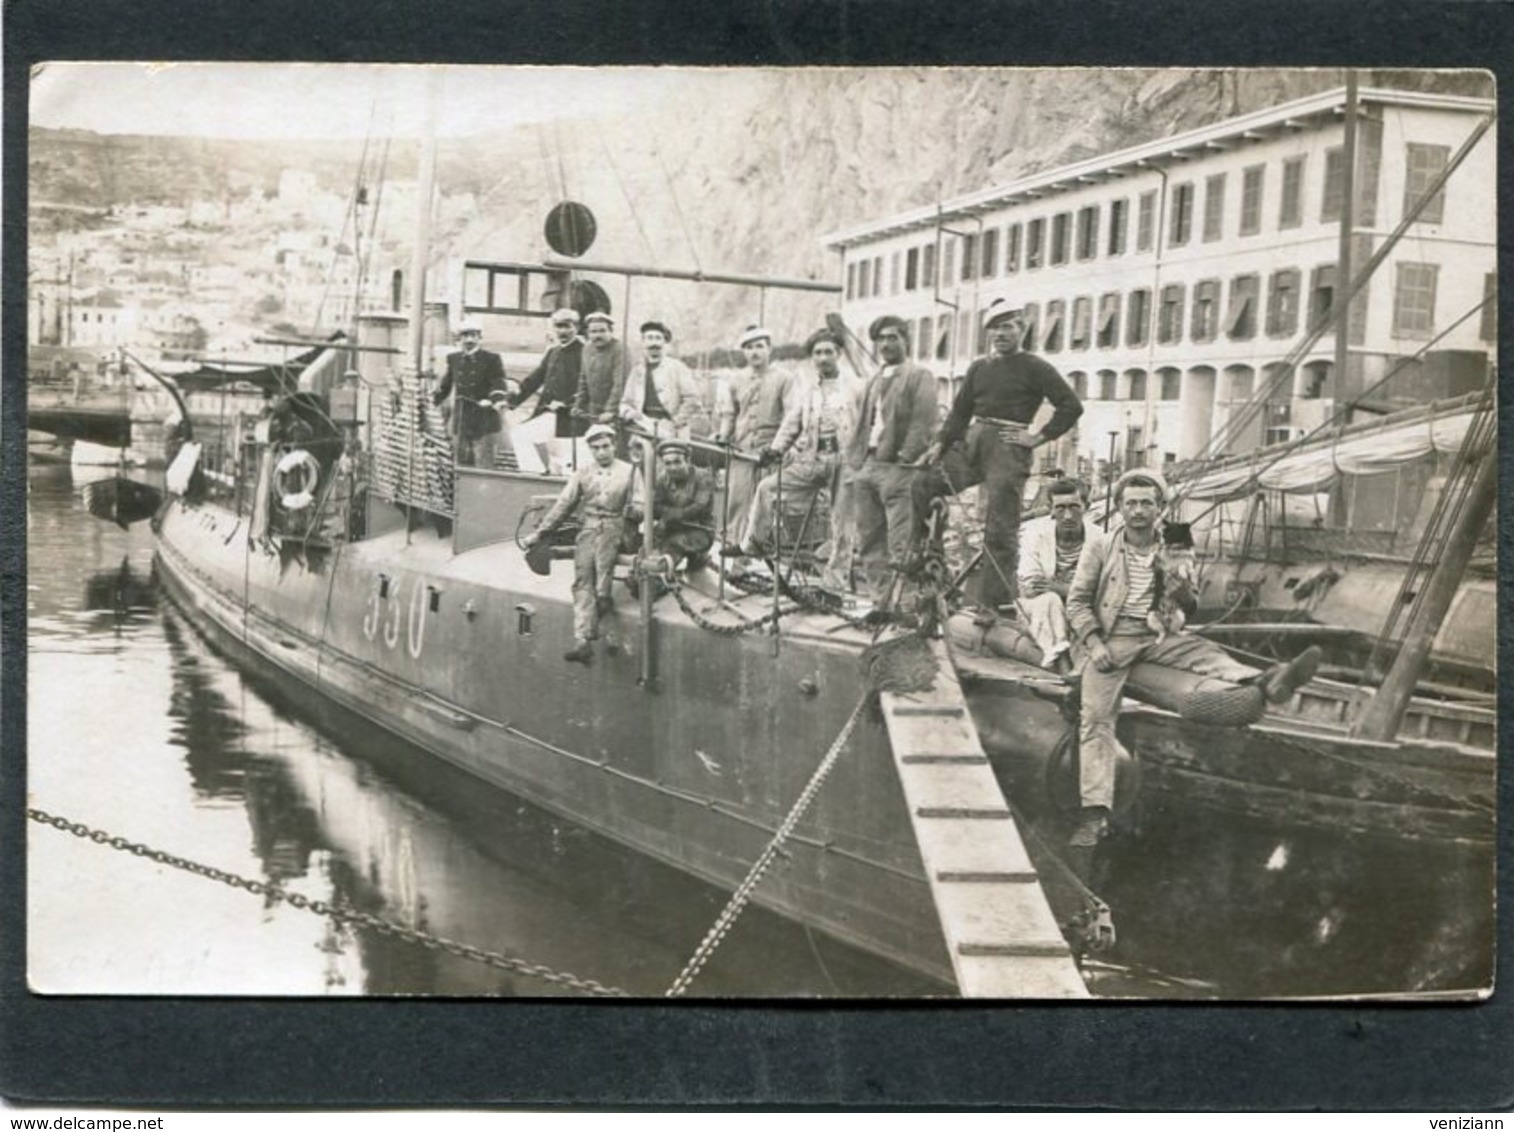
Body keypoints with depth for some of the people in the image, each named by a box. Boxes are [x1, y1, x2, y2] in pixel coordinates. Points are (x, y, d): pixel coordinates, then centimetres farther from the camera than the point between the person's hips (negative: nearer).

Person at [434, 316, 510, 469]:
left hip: (484, 423, -5)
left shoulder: (491, 359, -1)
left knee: (483, 466, -7)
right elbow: (445, 386, 21)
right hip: (462, 423, 5)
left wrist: (493, 400, -26)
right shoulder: (454, 359, 13)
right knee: (463, 465, 9)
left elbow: (499, 386, -7)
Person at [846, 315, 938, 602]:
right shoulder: (875, 380, 23)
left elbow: (924, 422, -9)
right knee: (869, 541, 7)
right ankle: (879, 598, 13)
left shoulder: (920, 376, 1)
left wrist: (906, 458, -16)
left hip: (897, 467, -8)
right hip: (867, 465, 8)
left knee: (900, 545, -11)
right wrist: (856, 457, 12)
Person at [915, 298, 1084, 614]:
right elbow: (960, 410, 16)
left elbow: (1071, 406, -5)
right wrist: (940, 444, 3)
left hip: (1008, 448, -6)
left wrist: (1039, 437, -9)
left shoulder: (1035, 368, 0)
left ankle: (997, 603, -3)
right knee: (918, 487, -7)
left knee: (1000, 529, -7)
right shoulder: (979, 368, 17)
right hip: (971, 443, 6)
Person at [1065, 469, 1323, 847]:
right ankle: (1094, 812, -26)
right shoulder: (1100, 546, 6)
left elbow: (1185, 610, 18)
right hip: (1112, 639, -3)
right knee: (1096, 716, -20)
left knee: (1206, 652, -25)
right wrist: (1094, 643, -10)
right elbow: (1078, 601, 3)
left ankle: (1266, 683, -51)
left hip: (1157, 636, 3)